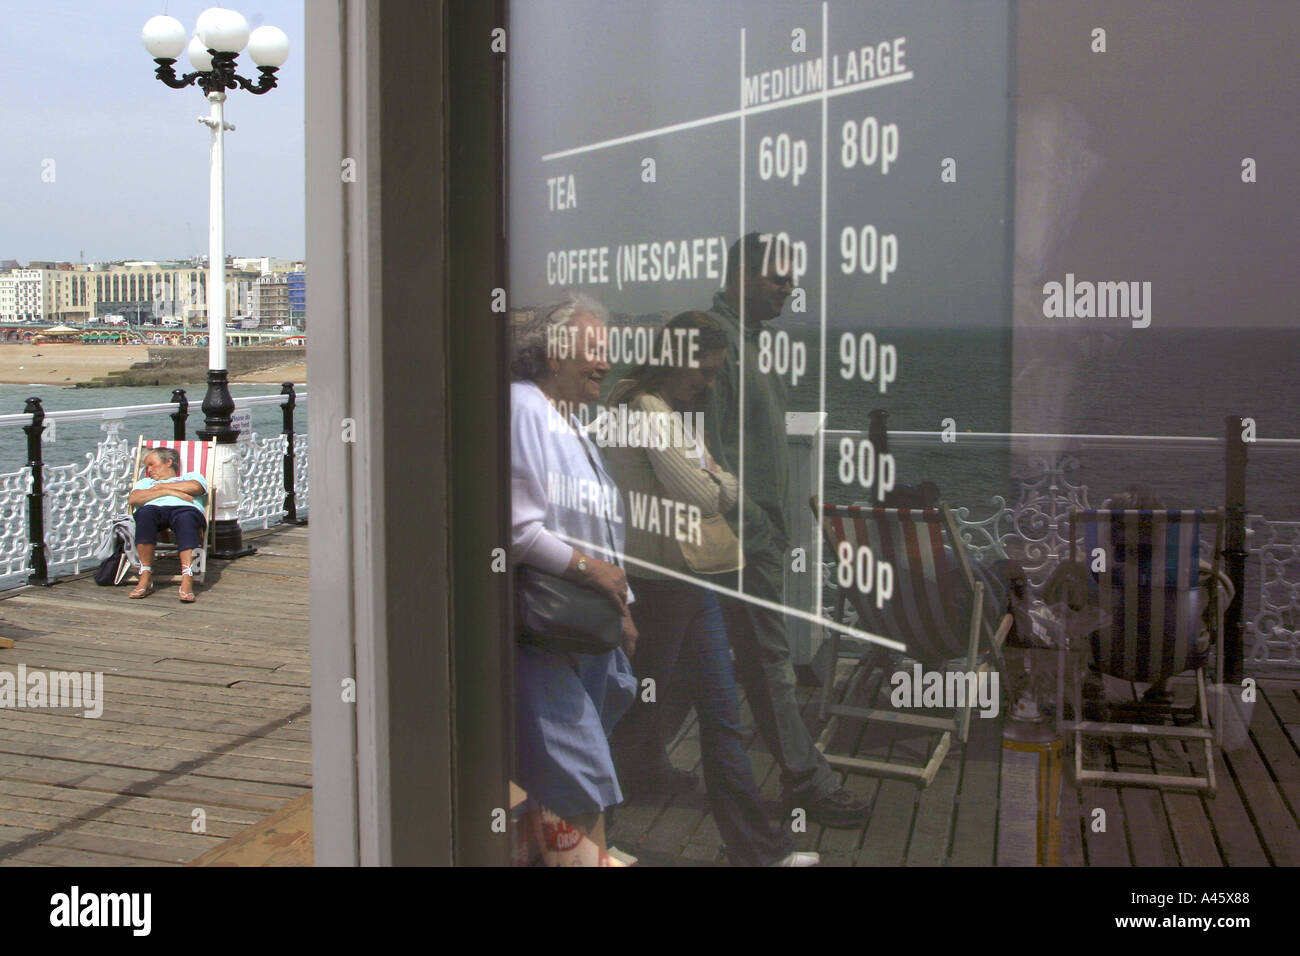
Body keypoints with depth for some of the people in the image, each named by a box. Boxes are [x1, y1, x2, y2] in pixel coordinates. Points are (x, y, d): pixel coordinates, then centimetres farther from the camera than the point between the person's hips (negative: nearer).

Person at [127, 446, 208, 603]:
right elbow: (133, 499, 16)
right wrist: (168, 492, 6)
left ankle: (187, 580, -53)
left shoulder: (191, 476, 35)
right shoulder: (146, 482, 40)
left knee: (186, 517, -40)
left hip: (185, 508, -2)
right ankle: (146, 578, -38)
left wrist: (161, 486, 14)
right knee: (145, 512, -37)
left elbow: (195, 487, 7)